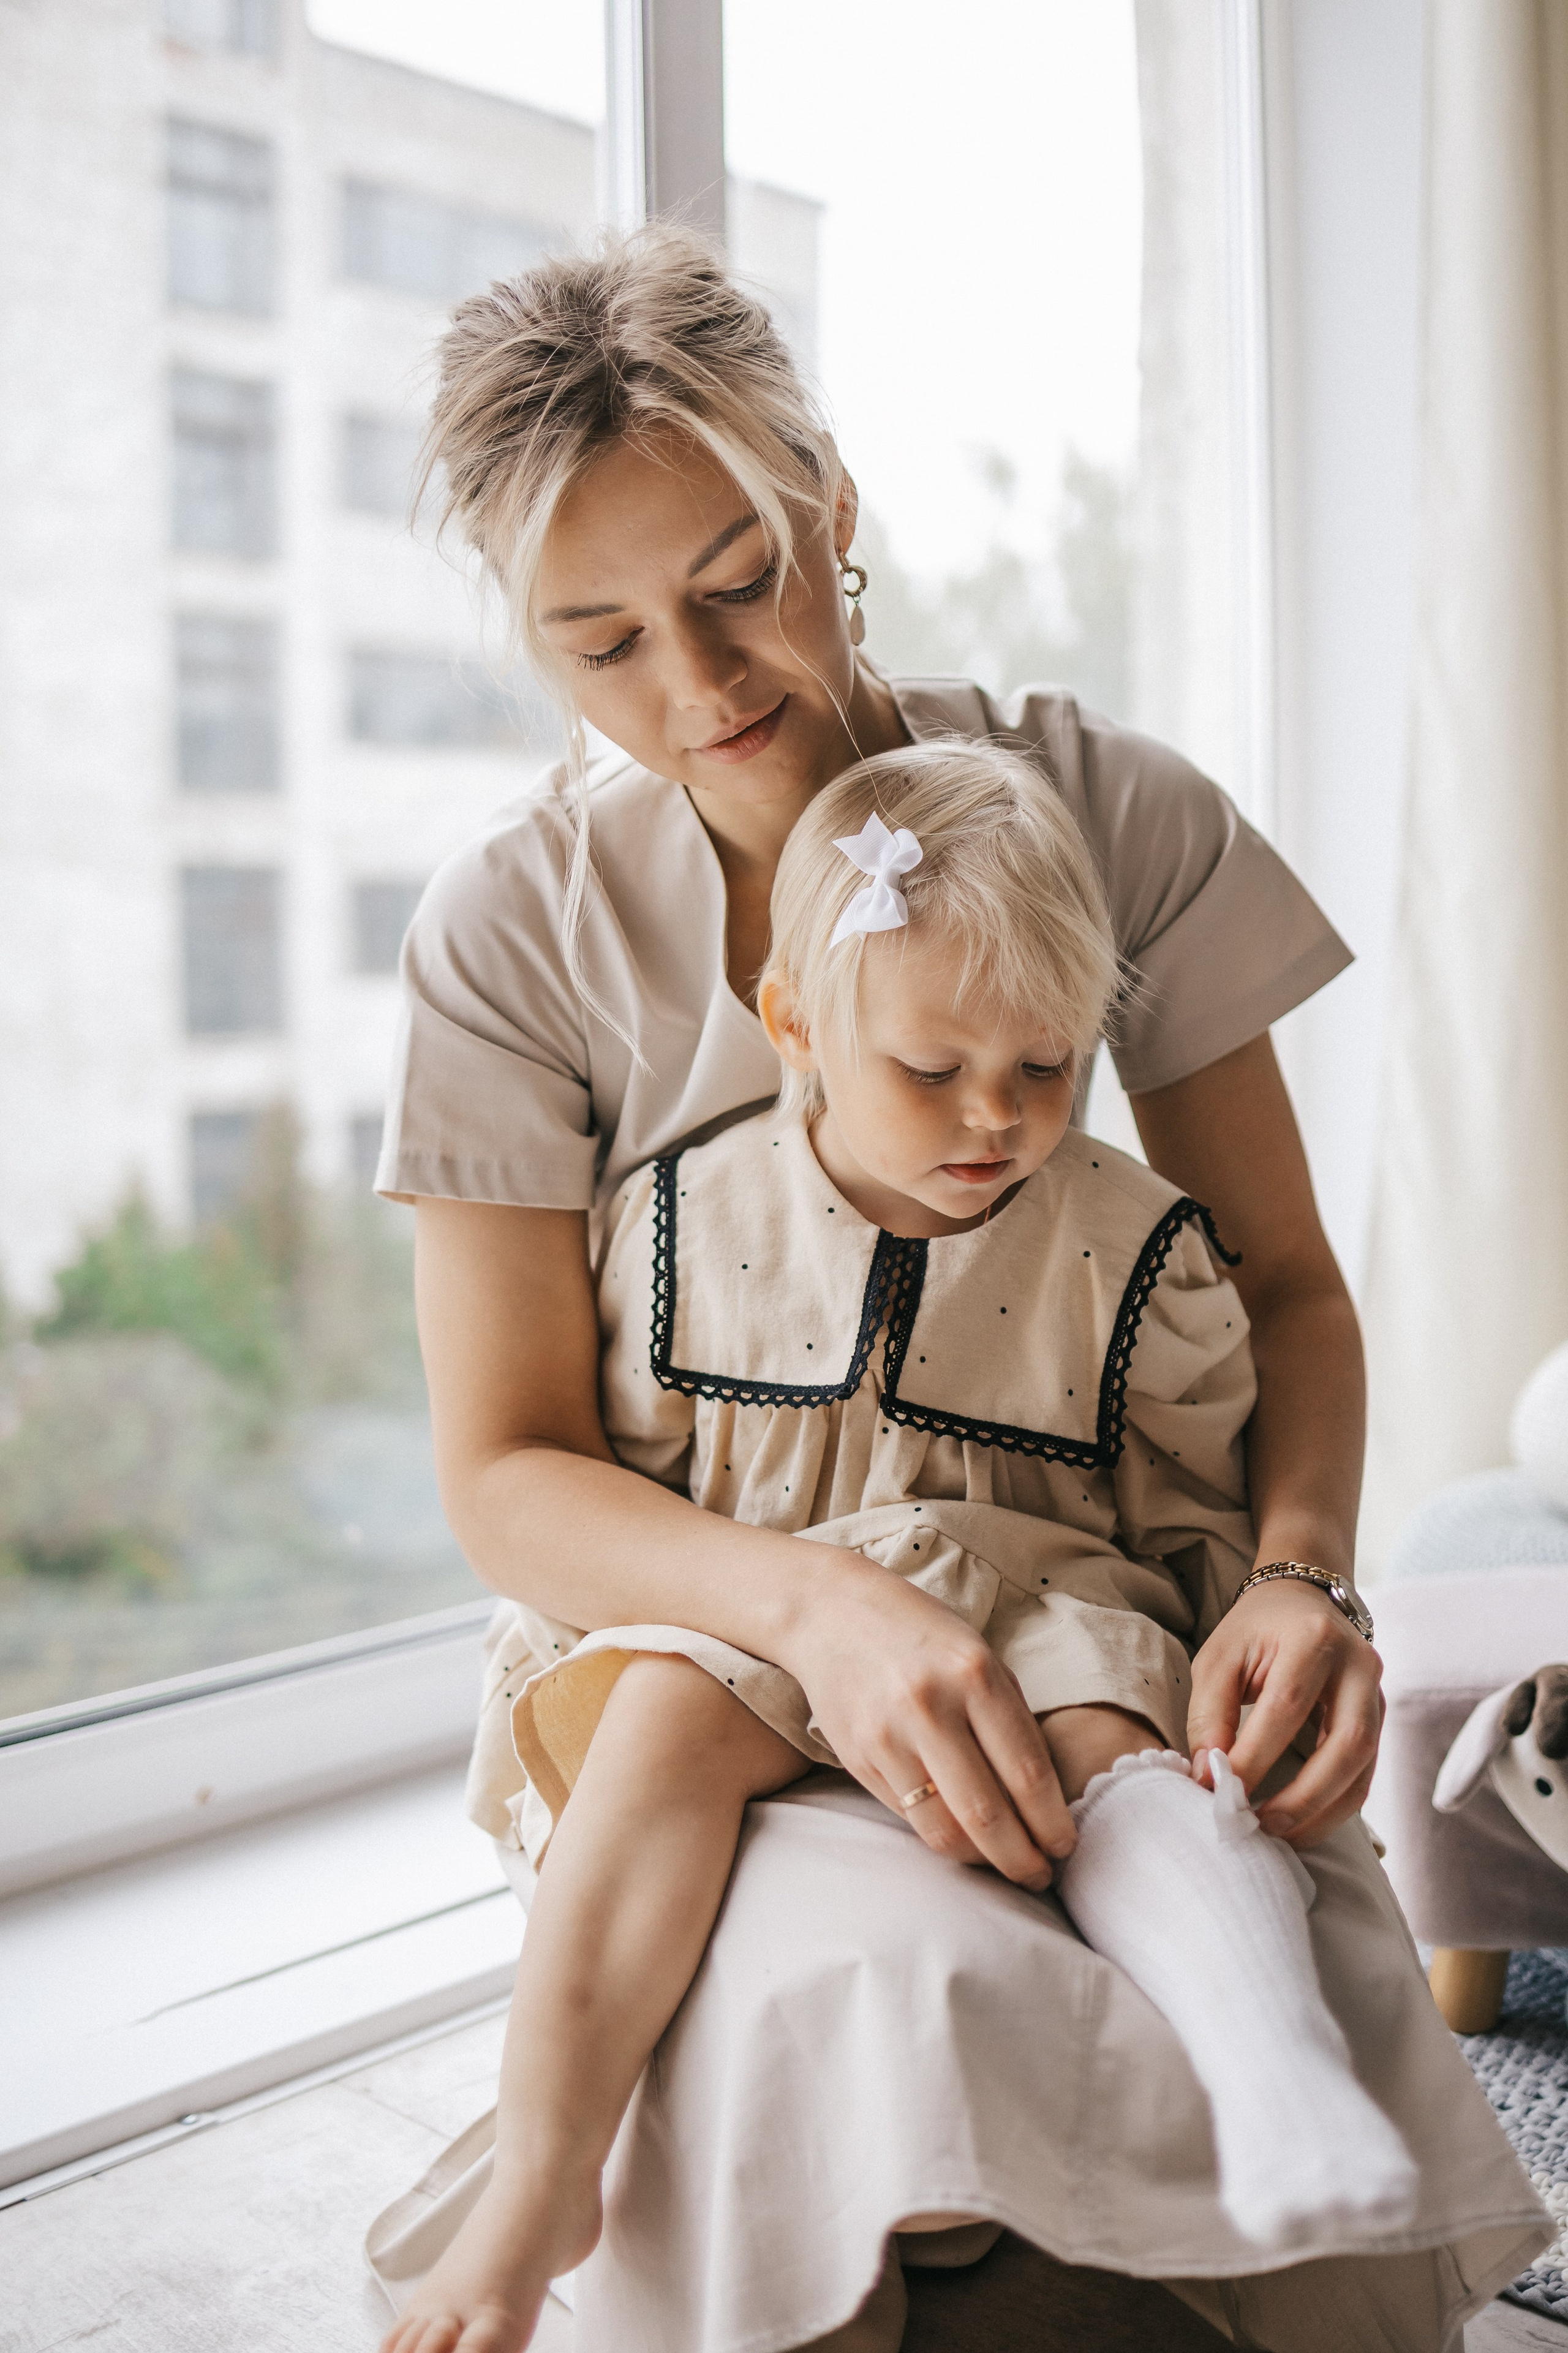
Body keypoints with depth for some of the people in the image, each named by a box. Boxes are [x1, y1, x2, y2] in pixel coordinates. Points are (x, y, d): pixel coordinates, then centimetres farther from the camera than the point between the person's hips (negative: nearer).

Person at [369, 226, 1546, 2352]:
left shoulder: (1107, 815, -2)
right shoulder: (513, 935, -5)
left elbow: (1286, 1284, 4)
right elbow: (506, 1476, -5)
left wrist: (1301, 1569, -16)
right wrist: (815, 1602, -25)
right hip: (697, 1647, -1)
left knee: (1326, 2024, -26)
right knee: (896, 1997, -33)